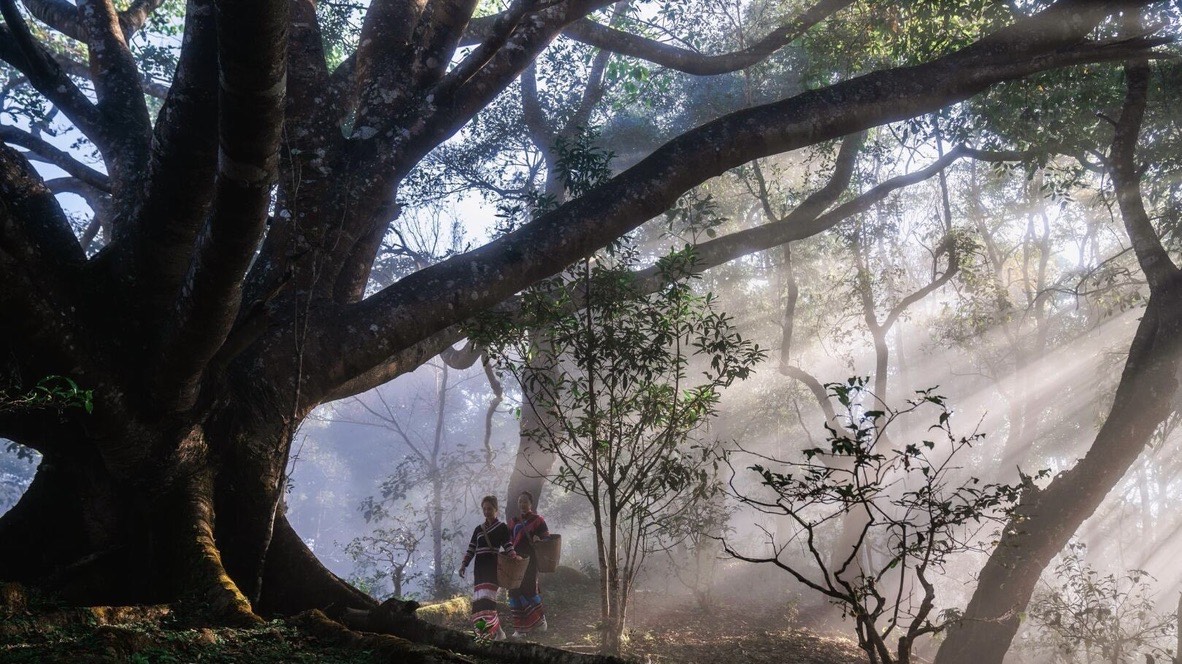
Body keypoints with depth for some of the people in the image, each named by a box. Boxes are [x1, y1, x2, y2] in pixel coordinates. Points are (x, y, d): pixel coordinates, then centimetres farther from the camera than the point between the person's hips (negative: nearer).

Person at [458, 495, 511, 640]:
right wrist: (464, 564, 2)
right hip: (479, 567, 6)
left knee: (486, 597, -20)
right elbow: (471, 549, 15)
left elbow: (507, 546, -3)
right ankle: (498, 631, 5)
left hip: (493, 567, -6)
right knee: (479, 599, -1)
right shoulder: (478, 529, 19)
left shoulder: (502, 527, 5)